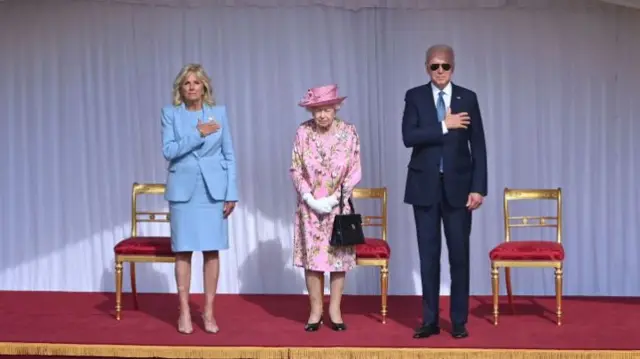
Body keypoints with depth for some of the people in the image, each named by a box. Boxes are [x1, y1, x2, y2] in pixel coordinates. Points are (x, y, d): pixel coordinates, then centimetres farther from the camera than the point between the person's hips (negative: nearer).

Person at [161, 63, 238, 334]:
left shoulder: (219, 112, 5)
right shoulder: (170, 113, 2)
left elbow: (229, 155, 5)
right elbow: (168, 150, -9)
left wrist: (231, 193, 0)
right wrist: (198, 134, -16)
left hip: (213, 189, 1)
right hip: (183, 189, -1)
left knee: (211, 250, 2)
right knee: (183, 250, 1)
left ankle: (208, 311, 10)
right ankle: (184, 312, 8)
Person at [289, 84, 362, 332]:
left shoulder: (348, 132, -6)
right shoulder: (303, 132, -5)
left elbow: (355, 172, -5)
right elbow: (295, 170, -2)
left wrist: (333, 199, -13)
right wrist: (309, 198, -12)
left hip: (338, 206, 0)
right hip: (310, 206, 0)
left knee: (339, 256, 2)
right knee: (312, 257, 1)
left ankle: (335, 309, 12)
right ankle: (315, 309, 10)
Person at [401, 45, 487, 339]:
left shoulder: (468, 98, 3)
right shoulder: (414, 96, 2)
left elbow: (478, 146, 1)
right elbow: (409, 137, -12)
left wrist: (478, 187, -5)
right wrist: (444, 126, -18)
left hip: (458, 185, 0)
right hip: (424, 186, 0)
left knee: (459, 254, 3)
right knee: (428, 254, 5)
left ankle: (459, 320, 12)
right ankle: (430, 320, 12)